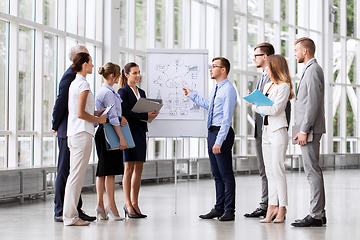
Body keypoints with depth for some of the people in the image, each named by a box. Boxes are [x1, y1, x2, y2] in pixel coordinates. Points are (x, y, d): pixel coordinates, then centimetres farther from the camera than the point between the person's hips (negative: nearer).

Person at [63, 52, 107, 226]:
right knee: (77, 175, -7)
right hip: (82, 133, -10)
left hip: (74, 133, 10)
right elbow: (81, 114, -17)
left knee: (74, 175, 11)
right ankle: (70, 216, -5)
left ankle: (70, 214, 14)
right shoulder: (83, 84, -12)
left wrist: (100, 112, 19)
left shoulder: (74, 83, 16)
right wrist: (98, 119, -4)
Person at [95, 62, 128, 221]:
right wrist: (121, 138, -20)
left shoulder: (103, 91, 16)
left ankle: (100, 206, 11)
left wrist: (122, 117, -4)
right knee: (110, 171, -6)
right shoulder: (108, 93, -15)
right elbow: (113, 118, -19)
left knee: (102, 171, 9)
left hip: (102, 133, 10)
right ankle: (111, 206, -2)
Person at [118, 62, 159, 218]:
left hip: (141, 131, 7)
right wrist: (146, 116, -18)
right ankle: (128, 204, -3)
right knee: (129, 168, -7)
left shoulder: (141, 92, 19)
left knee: (139, 168, 5)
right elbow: (125, 113, -14)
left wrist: (152, 114, -2)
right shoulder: (123, 92, -4)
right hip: (129, 131, -7)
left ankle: (135, 203, 9)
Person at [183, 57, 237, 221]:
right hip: (212, 132, 10)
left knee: (226, 173, -4)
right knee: (217, 174, 14)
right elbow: (207, 104, 34)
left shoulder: (228, 89, -15)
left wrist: (219, 141, -23)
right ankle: (219, 208, 22)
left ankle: (229, 210, 1)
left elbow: (227, 118, -20)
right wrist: (191, 95, 36)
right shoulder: (216, 89, 14)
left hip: (222, 133, -10)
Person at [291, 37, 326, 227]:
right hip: (308, 129, 11)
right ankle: (319, 213, 15)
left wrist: (304, 131, -20)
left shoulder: (313, 70, -13)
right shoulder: (311, 69, 20)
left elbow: (313, 103, -20)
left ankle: (315, 215, -8)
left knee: (313, 171, -9)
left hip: (310, 129, -11)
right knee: (314, 171, 11)